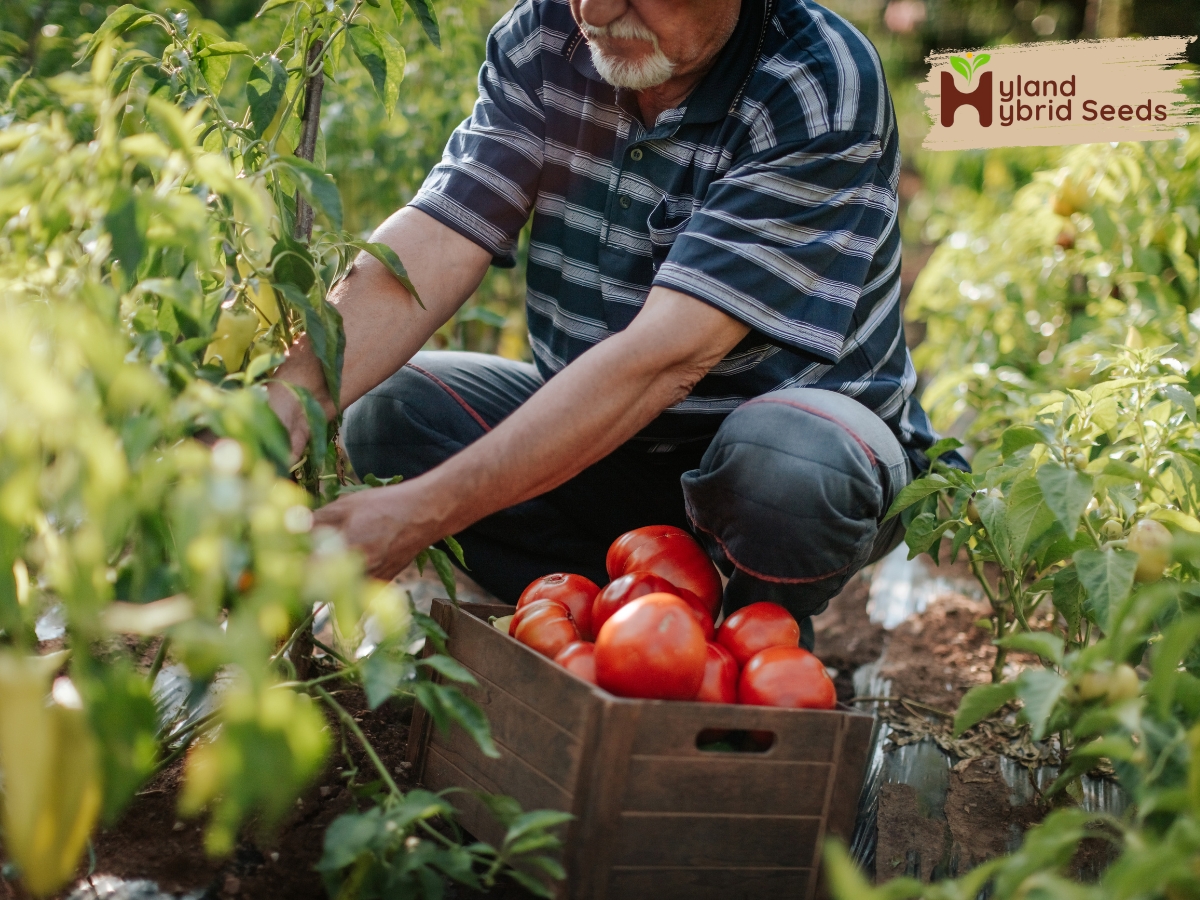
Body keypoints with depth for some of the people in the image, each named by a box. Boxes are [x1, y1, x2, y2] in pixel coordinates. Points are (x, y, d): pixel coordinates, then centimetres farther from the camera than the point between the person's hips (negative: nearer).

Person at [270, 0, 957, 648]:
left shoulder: (822, 92, -25)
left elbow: (668, 354, -33)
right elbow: (434, 248, -17)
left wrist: (424, 511, -38)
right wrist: (290, 403, -36)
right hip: (591, 428, 5)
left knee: (792, 461, -37)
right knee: (385, 408, -13)